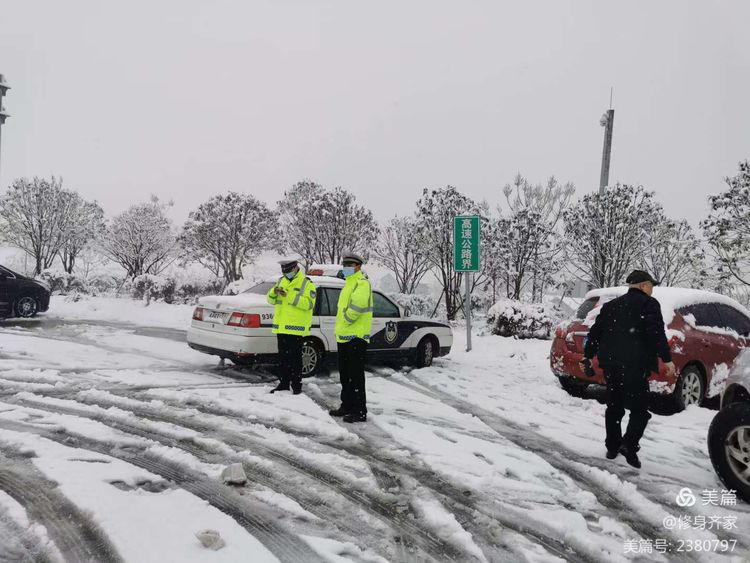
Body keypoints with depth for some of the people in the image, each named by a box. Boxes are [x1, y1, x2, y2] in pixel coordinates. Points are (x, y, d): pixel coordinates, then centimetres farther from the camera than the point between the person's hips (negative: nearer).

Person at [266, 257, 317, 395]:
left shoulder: (306, 283, -6)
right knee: (283, 357, 12)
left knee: (295, 358, -3)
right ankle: (283, 383, 22)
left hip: (296, 328, -6)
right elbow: (270, 300, 13)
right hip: (281, 327, 6)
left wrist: (289, 296, -24)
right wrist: (274, 292, -10)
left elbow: (309, 303, -19)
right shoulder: (281, 281, 14)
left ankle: (296, 385, 6)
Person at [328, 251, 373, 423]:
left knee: (356, 375, -7)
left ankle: (360, 412, -2)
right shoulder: (349, 283, 20)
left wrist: (347, 319, -14)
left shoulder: (361, 283, -12)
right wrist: (342, 324, 15)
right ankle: (347, 406, 27)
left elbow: (358, 305, -27)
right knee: (345, 374, 17)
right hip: (344, 336, 10)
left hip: (356, 336, -10)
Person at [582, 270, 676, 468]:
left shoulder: (611, 305, 17)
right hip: (634, 365, -6)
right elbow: (656, 333, -14)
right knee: (639, 409, -2)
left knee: (614, 407, 16)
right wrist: (666, 359, -16)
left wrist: (588, 355, 24)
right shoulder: (649, 304, -2)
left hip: (610, 363, 6)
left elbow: (596, 331, 17)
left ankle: (612, 447, 19)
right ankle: (629, 444, -18)